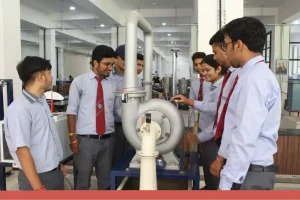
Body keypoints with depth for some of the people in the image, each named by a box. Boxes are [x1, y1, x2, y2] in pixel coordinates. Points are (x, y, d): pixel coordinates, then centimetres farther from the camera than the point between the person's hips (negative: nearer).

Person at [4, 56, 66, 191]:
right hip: (38, 176, -8)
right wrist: (38, 188, -24)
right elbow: (22, 151, -24)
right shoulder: (19, 109, -21)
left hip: (56, 173, 8)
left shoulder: (42, 101, 5)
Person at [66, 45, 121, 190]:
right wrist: (72, 137, -9)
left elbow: (119, 109, 9)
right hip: (86, 139, -3)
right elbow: (72, 111, -5)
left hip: (107, 139, 4)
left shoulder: (112, 85, 7)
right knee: (83, 179, 8)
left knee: (105, 178, 17)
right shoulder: (80, 81, -4)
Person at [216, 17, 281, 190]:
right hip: (247, 170, 9)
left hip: (249, 174, -9)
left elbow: (246, 138, -26)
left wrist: (226, 183, -22)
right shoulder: (257, 74, 11)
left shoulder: (254, 78, -20)